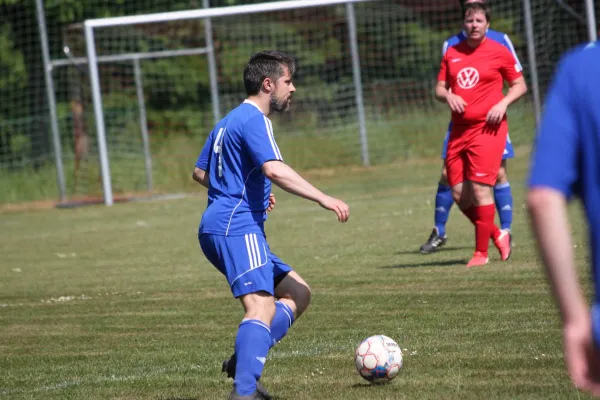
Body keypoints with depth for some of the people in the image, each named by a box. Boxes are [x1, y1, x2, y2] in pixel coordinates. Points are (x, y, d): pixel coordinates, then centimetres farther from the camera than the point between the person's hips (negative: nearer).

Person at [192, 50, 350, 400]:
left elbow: (200, 172, 32)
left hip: (218, 230, 10)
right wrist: (324, 199, -27)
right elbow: (274, 170, -25)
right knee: (262, 306, -22)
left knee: (297, 293, 12)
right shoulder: (254, 120, -9)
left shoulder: (230, 121, 22)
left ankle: (243, 362, -2)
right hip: (238, 229, -10)